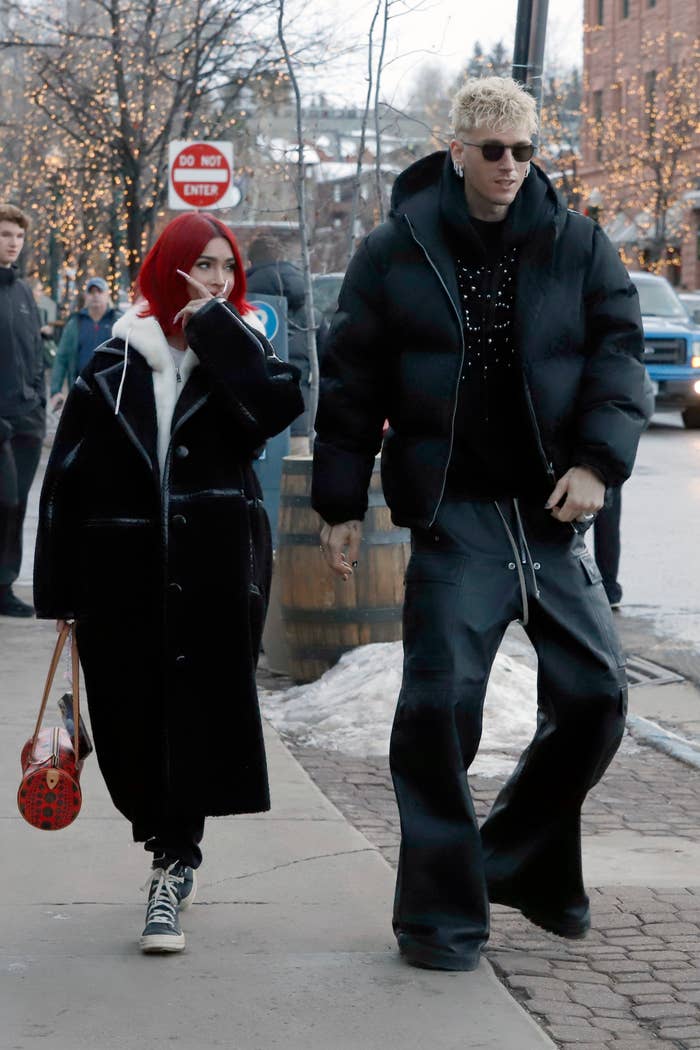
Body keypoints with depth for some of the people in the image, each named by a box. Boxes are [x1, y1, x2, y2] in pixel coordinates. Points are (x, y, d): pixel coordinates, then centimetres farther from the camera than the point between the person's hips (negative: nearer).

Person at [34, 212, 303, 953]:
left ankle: (173, 864, 0)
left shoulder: (237, 352, 7)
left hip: (214, 578, -1)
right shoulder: (115, 366, 5)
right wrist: (59, 588, 0)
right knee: (132, 724, 4)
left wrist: (215, 321, -11)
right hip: (125, 578, 1)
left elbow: (279, 403, -18)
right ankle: (173, 854, 25)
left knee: (196, 718, -5)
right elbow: (66, 480, 4)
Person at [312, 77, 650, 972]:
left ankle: (521, 861, 25)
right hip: (453, 518, -3)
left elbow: (619, 351, 3)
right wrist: (342, 505, 1)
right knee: (441, 704, -8)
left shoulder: (578, 247, 5)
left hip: (552, 514, 3)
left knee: (595, 695, 3)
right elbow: (350, 384, 3)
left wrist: (598, 460, -13)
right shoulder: (395, 252, 0)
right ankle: (440, 911, 4)